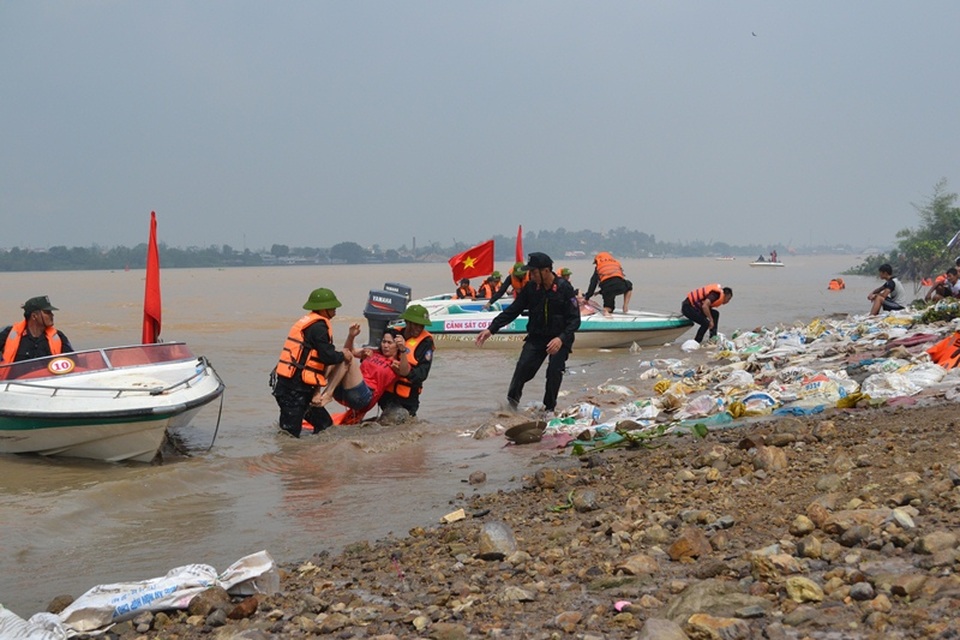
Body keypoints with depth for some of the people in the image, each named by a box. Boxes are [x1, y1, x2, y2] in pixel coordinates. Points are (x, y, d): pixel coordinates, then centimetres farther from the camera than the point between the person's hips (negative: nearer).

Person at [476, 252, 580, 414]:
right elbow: (512, 311, 2)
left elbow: (575, 320, -15)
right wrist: (491, 329, -4)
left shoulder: (564, 288, -16)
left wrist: (561, 338, -30)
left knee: (555, 371, -14)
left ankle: (549, 408, 4)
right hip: (536, 337, 3)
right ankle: (512, 400, 1)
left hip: (559, 338, -3)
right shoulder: (530, 288, -4)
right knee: (524, 366, -14)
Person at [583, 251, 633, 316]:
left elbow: (593, 284, 18)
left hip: (607, 288, -1)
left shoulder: (598, 267, 23)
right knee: (629, 285, 37)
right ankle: (625, 306, 21)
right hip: (620, 286, 1)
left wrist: (586, 297, 26)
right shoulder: (616, 263, 33)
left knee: (607, 309, 17)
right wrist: (600, 292, 42)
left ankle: (606, 311, -21)